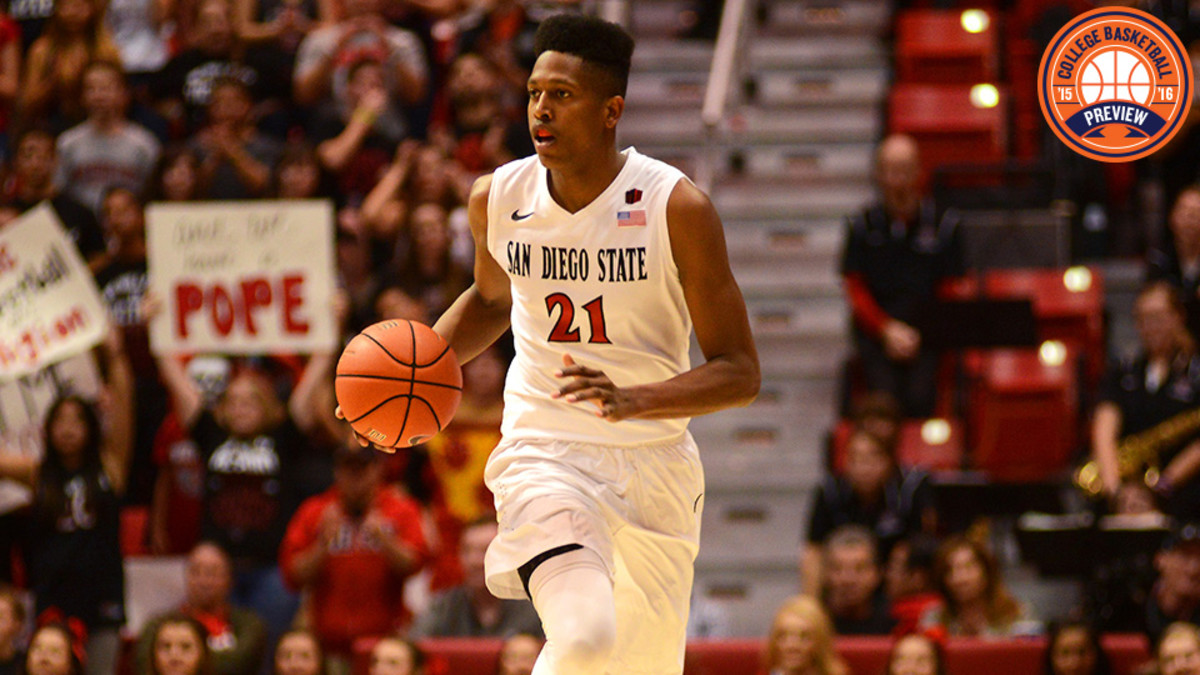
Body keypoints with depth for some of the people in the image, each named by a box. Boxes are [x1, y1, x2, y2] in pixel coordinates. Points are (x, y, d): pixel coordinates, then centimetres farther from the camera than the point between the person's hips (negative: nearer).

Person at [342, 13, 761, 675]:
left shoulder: (676, 207, -13)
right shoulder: (498, 197, -3)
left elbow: (739, 372, -12)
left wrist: (634, 401, -29)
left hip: (654, 461, 1)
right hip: (545, 453, -1)